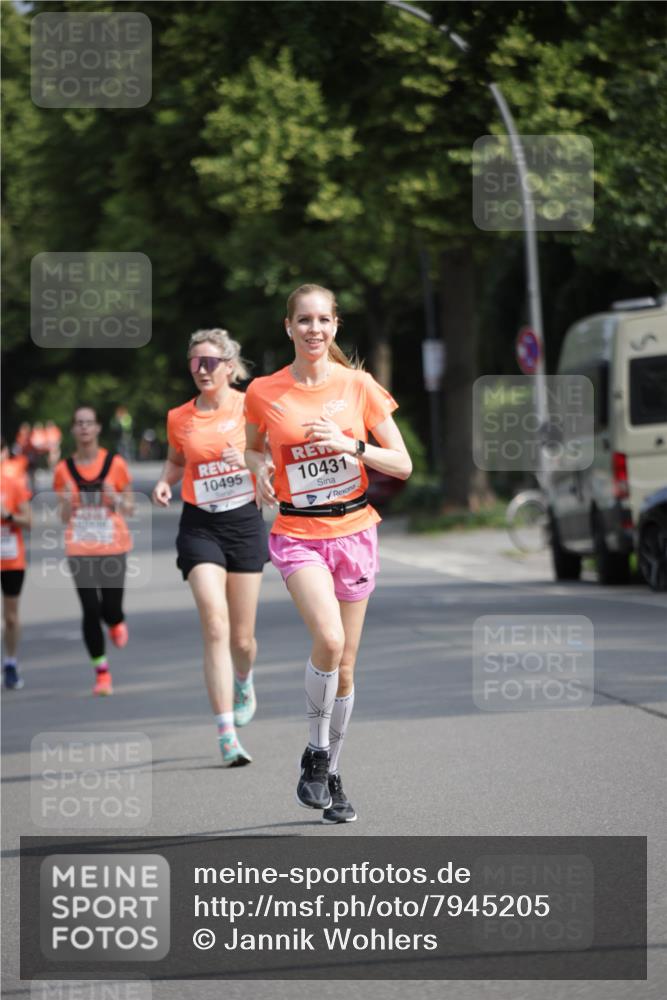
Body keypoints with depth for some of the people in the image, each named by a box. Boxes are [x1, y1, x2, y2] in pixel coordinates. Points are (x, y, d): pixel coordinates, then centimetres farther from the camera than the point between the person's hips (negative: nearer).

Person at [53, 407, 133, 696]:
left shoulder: (115, 464, 1)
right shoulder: (63, 469, 4)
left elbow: (129, 509, 7)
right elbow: (63, 518, 10)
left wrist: (116, 501, -14)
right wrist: (67, 503, -12)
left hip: (113, 547, -1)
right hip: (79, 549, 1)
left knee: (110, 608, -4)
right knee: (90, 610, -5)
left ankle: (116, 623, 36)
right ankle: (101, 673, 6)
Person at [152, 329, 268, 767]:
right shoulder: (179, 419, 3)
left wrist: (251, 460, -17)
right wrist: (165, 482, 0)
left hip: (245, 522, 0)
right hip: (200, 526, 0)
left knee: (242, 637, 7)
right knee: (216, 627, -16)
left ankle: (244, 682, 45)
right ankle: (227, 734, -18)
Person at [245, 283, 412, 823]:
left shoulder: (358, 385, -2)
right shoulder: (264, 392, -2)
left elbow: (403, 464, 0)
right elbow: (253, 448, 18)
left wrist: (350, 445, -15)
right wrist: (260, 469, -5)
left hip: (353, 530, 2)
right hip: (297, 532, -2)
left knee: (345, 664, 7)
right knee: (329, 639, -26)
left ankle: (333, 775, 24)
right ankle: (315, 754, -6)